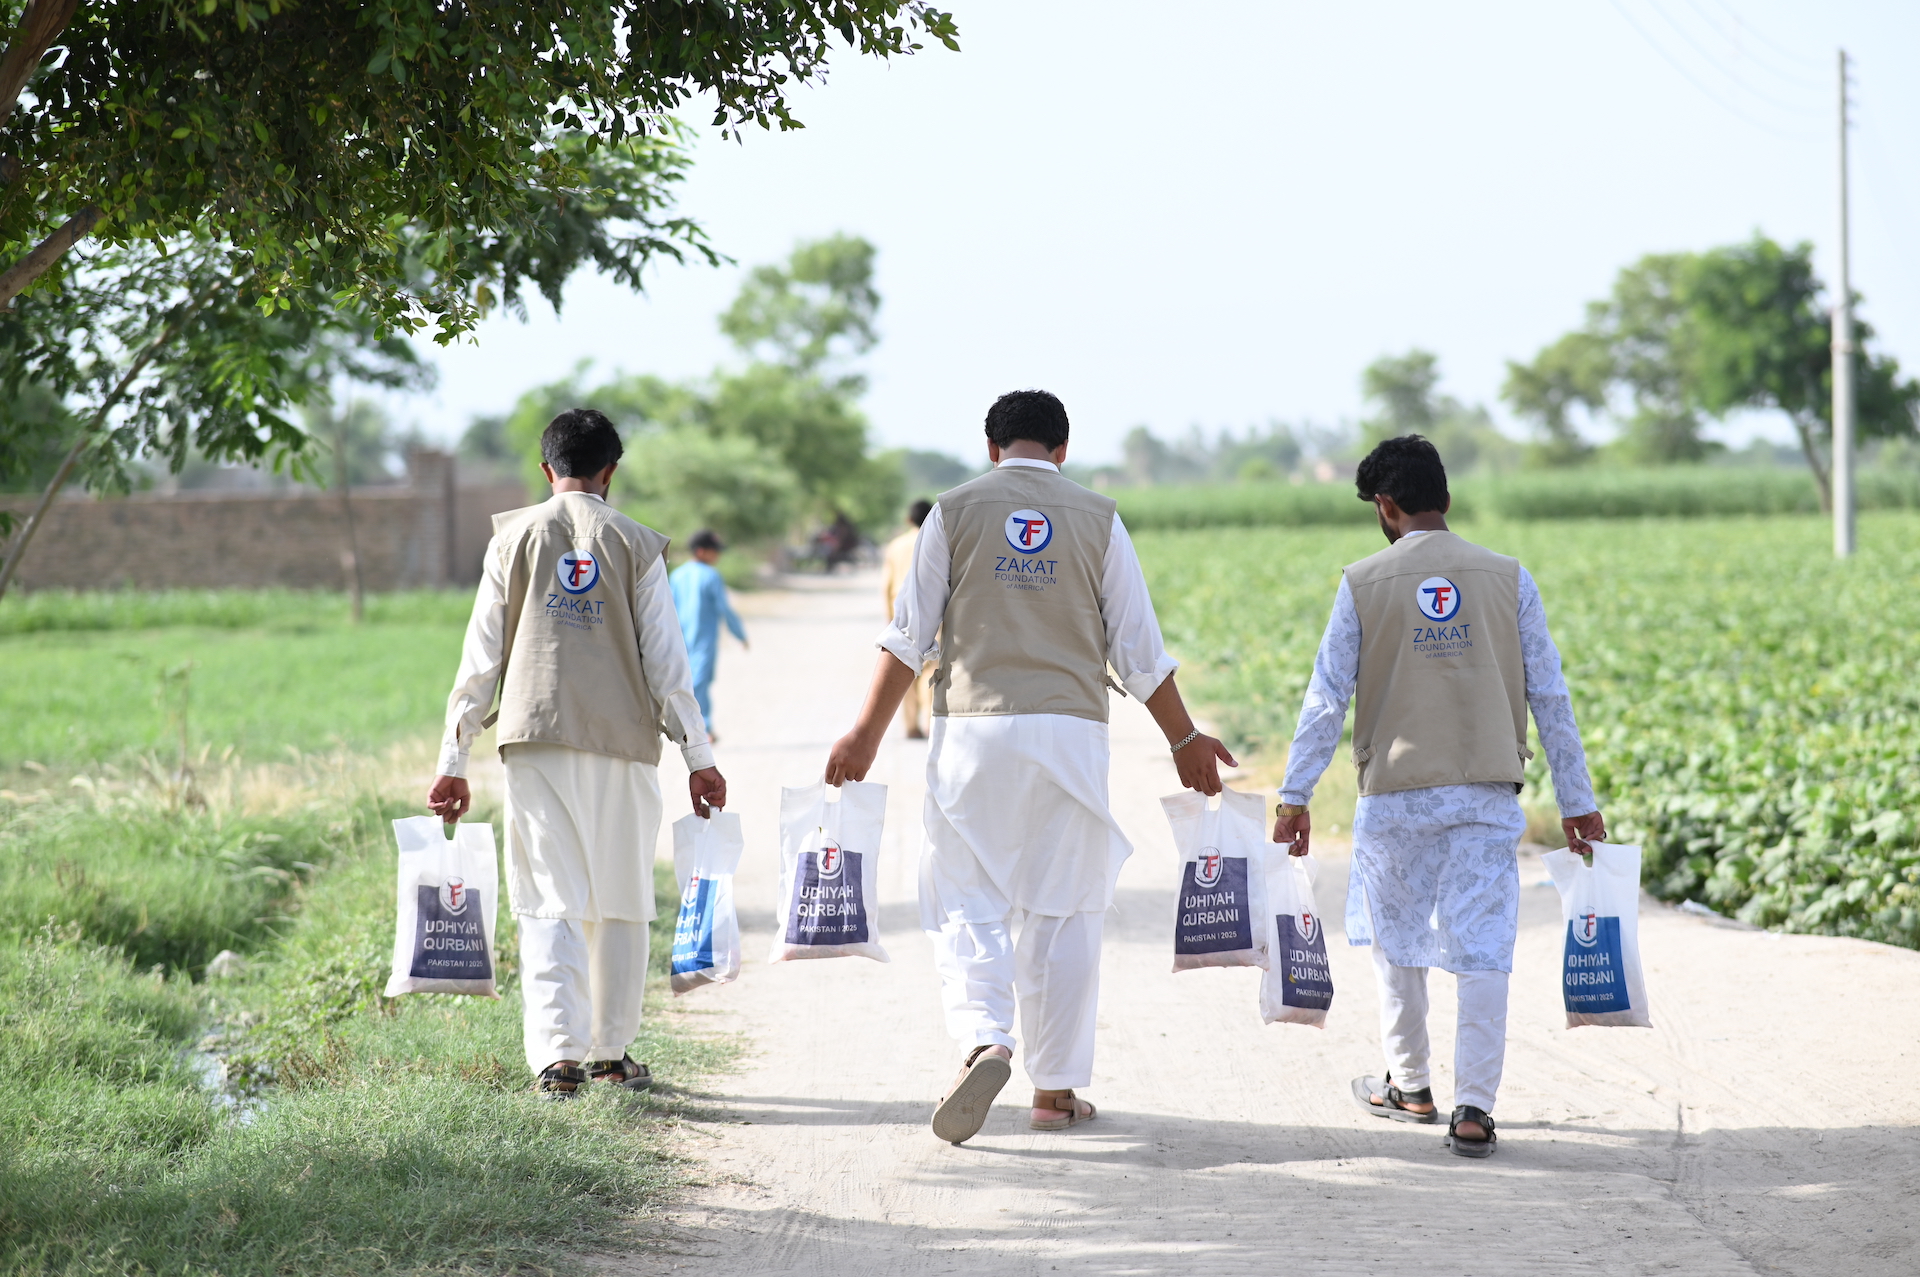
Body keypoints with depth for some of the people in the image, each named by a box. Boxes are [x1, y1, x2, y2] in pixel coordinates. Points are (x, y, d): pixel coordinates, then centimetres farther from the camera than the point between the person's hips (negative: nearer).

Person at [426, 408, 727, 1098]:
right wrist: (698, 756, 6)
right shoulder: (635, 545, 3)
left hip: (536, 740, 0)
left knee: (549, 903, -1)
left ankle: (558, 1053, -15)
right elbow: (665, 661, 0)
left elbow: (481, 656, 4)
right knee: (619, 901, 11)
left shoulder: (513, 538, 5)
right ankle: (612, 1052, 17)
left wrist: (454, 762, 8)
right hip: (622, 741, 0)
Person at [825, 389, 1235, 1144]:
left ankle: (983, 1043, -21)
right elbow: (1139, 650, 5)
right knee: (1061, 912, 8)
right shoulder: (1096, 518, 5)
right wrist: (1184, 739, 16)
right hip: (1069, 732, 1)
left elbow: (910, 636, 1)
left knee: (967, 903, 4)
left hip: (972, 730, -1)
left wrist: (868, 732, 6)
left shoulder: (955, 512, 3)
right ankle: (1056, 1089, 10)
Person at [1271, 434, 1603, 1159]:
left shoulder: (1365, 584, -1)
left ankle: (1408, 1086, 30)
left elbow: (1327, 697, -2)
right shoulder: (1508, 580, 3)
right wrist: (1576, 801, 8)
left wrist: (1295, 796, 3)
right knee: (1482, 949, -1)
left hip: (1394, 794, 0)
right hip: (1487, 793, 1)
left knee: (1398, 941, 18)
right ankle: (1474, 1107, -9)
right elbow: (1550, 697, 4)